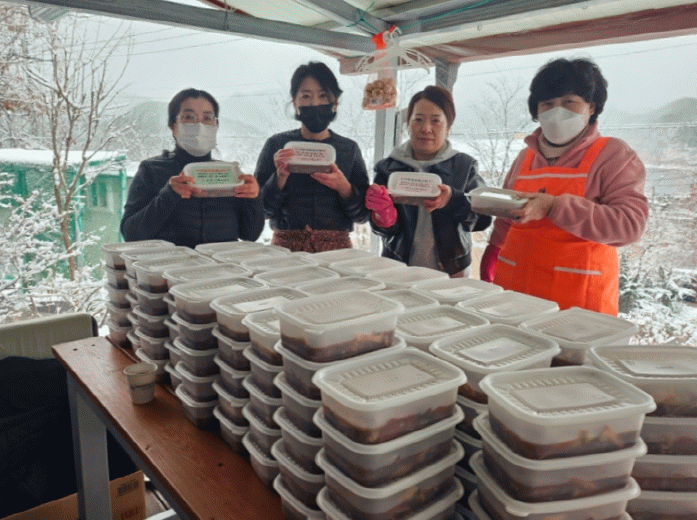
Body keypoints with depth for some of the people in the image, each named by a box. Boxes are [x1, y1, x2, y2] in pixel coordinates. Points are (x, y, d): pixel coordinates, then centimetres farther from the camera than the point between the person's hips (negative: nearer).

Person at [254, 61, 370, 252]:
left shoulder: (349, 149, 10)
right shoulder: (277, 144, 6)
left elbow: (363, 214, 7)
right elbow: (262, 209, 2)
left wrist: (343, 187, -10)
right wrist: (280, 178, -13)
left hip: (336, 246, 1)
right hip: (286, 246, -1)